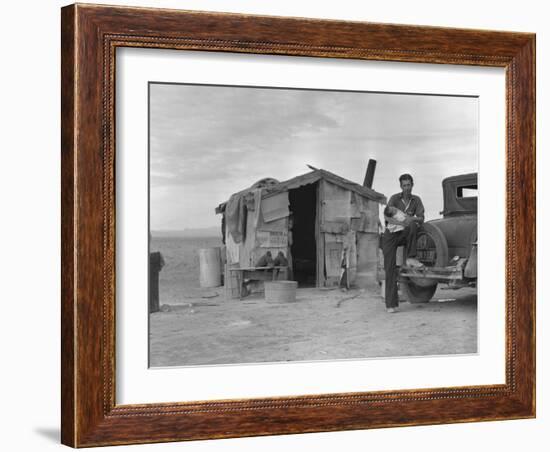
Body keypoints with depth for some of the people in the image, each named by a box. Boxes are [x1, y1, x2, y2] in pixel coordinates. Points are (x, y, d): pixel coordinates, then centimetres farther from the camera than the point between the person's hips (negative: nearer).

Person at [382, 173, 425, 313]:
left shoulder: (416, 200, 4)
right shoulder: (394, 198, -4)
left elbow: (421, 219, -5)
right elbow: (386, 217, -18)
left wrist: (412, 219, -27)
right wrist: (401, 222, -34)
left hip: (404, 235, 2)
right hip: (390, 235, -2)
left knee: (413, 225, -32)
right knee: (390, 269, -14)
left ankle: (411, 258, -27)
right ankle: (391, 303, -14)